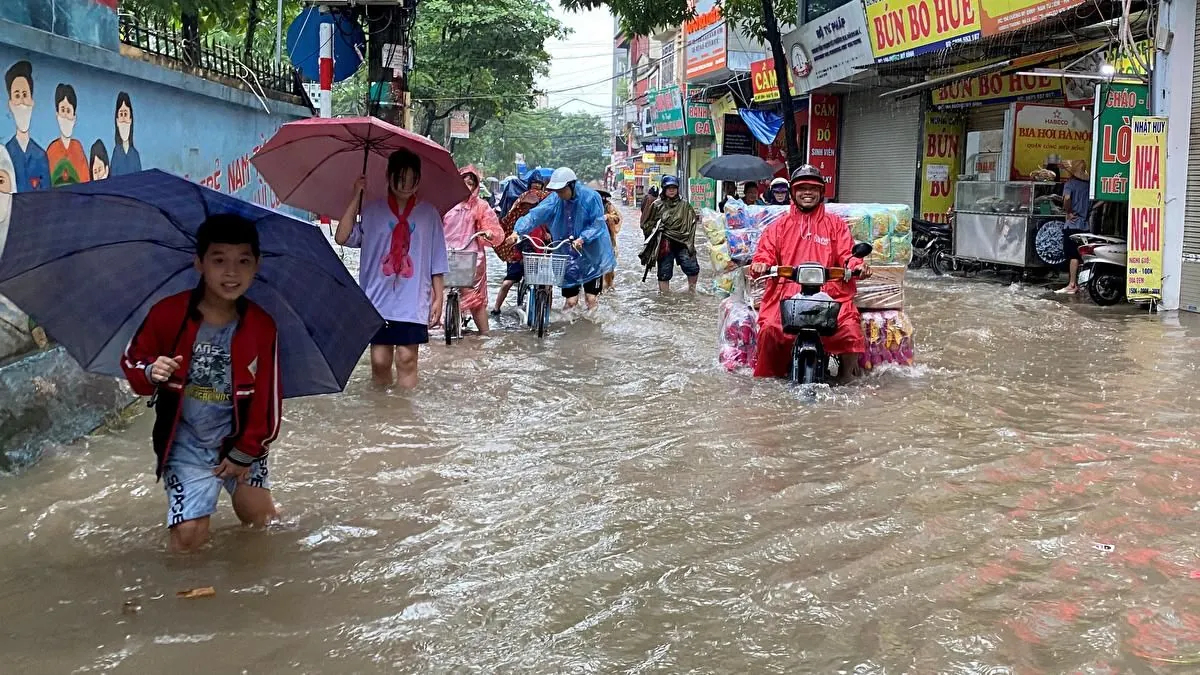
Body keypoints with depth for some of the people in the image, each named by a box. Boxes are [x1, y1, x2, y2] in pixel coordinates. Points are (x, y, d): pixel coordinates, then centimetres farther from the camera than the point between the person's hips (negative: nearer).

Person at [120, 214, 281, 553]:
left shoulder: (262, 326, -11)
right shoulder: (168, 313, -14)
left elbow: (266, 397, -5)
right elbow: (131, 360, 0)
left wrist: (245, 452, -5)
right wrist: (150, 373, -23)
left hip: (239, 438, 1)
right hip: (187, 444, -1)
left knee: (258, 517, 5)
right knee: (188, 538, -9)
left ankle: (239, 483, 36)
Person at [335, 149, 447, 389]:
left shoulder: (428, 213, 5)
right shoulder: (372, 210, 6)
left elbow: (437, 263, 6)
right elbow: (342, 237, -7)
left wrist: (438, 298, 2)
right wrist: (356, 196, -7)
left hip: (413, 304, -1)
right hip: (378, 300, 1)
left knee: (406, 358, -4)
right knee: (379, 360, 3)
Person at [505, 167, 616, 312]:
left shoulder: (591, 197, -14)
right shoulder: (555, 199, -5)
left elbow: (597, 223, -14)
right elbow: (535, 215, -14)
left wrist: (583, 238, -28)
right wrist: (518, 231, -27)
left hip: (591, 257, -3)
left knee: (592, 300, 1)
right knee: (570, 301, 3)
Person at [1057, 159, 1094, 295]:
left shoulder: (1070, 184, -8)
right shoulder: (1087, 184, 10)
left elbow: (1067, 198, -27)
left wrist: (1068, 212, -14)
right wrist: (1087, 210, 14)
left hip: (1073, 224, -6)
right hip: (1086, 225, 6)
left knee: (1073, 255, -4)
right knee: (1083, 255, 9)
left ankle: (1072, 285, -4)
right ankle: (1080, 283, 11)